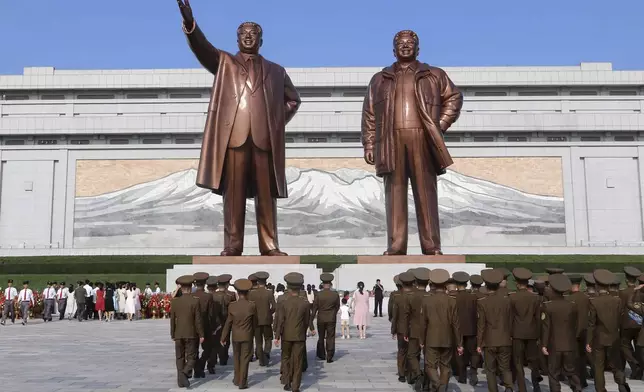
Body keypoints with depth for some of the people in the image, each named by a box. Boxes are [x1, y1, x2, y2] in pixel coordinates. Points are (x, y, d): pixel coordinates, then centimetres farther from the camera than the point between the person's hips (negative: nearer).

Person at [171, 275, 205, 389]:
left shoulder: (175, 301, -2)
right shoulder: (195, 301, -10)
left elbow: (172, 319, 4)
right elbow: (198, 320, -9)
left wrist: (172, 334, 14)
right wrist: (201, 335, -1)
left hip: (178, 334, 3)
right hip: (191, 334, -3)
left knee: (180, 358, 14)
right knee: (191, 357, 4)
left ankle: (181, 381, 15)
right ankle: (184, 372, -21)